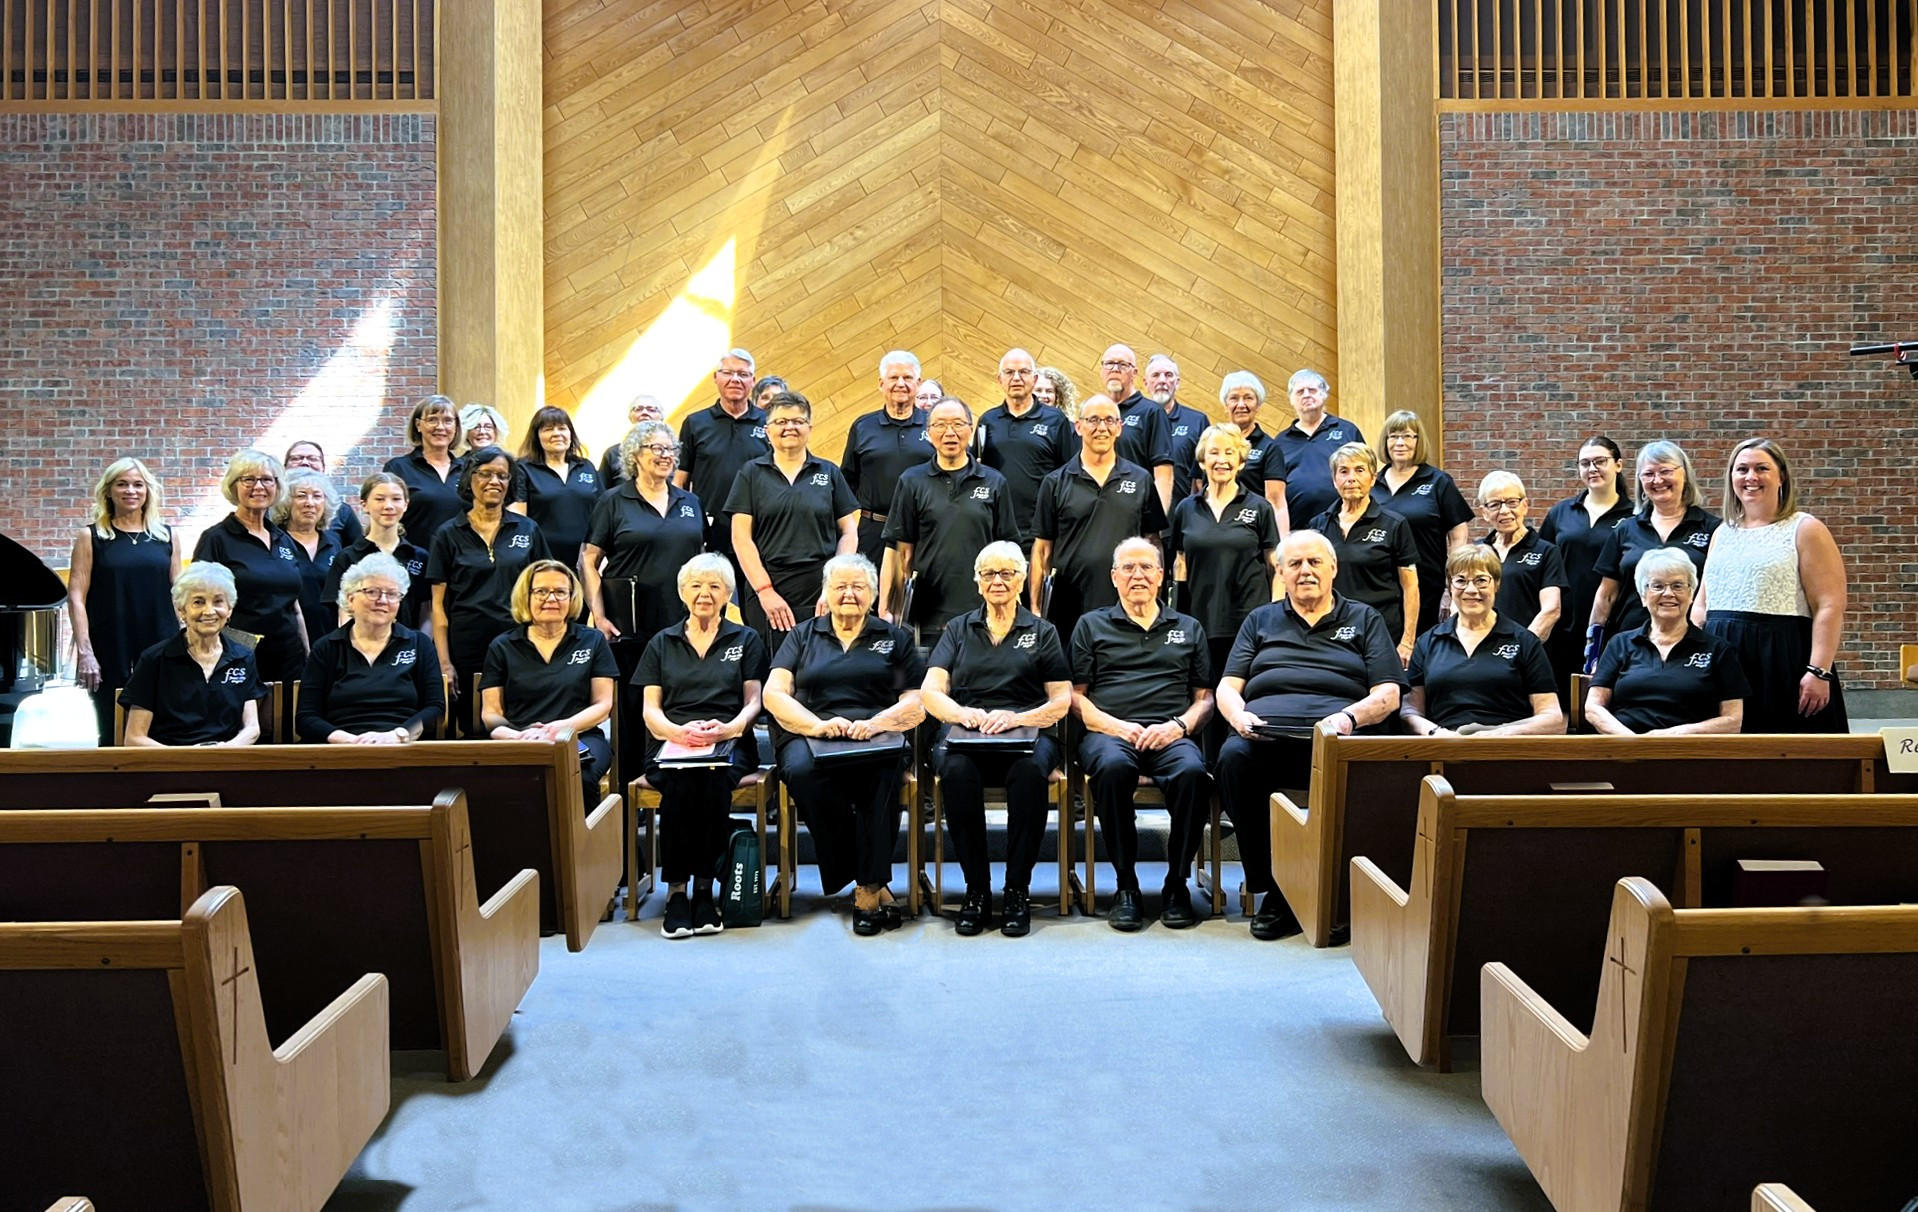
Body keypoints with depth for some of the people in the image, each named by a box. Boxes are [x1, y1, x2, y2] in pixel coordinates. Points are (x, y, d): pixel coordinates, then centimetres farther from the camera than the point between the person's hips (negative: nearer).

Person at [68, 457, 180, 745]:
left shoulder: (167, 536, 10)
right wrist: (84, 651, -10)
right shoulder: (91, 537, 4)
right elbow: (76, 597, -1)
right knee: (114, 732, 2)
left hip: (160, 650, 2)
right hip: (110, 652, -2)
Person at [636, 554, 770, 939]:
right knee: (680, 779, -35)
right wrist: (678, 732, -12)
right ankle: (676, 889, -30)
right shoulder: (662, 644, 19)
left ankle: (705, 887, -29)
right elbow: (650, 709, 10)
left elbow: (753, 702, 8)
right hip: (670, 745, 1)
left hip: (728, 744, 0)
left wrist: (727, 727, -14)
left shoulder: (746, 640, 17)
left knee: (714, 776, -36)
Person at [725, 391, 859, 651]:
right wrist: (764, 590, -7)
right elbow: (741, 537, 2)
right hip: (768, 594, -1)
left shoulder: (829, 473, 11)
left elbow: (849, 532, 8)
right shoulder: (752, 473, 8)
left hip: (821, 592, 1)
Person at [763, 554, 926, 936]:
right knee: (803, 771, -36)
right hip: (810, 735, 1)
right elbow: (774, 694, 7)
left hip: (877, 740, -1)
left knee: (883, 771, -39)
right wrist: (818, 725, -12)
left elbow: (916, 702, 9)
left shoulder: (895, 637, 20)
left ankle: (869, 887, -30)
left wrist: (878, 723, -13)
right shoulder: (802, 635, 21)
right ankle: (876, 886, -27)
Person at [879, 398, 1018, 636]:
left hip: (982, 612, 0)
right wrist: (887, 608, -3)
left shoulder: (994, 483, 8)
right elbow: (901, 550, 3)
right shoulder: (912, 482, 6)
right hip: (928, 615, 0)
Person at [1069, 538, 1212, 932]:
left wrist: (1178, 726, -3)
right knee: (1112, 766, -38)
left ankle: (1177, 884, -19)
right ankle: (1126, 885, -25)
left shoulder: (1188, 629, 25)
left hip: (1170, 735, 1)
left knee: (1192, 771, -35)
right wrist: (1115, 726, -6)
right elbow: (1075, 695, 11)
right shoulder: (1092, 625, 19)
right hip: (1109, 731, -1)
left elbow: (1205, 697, 19)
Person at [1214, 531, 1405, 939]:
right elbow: (1227, 687, 18)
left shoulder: (1364, 619, 23)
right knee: (1233, 758, -35)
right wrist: (1238, 715, -6)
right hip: (1264, 734, 2)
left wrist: (1350, 716, -11)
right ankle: (1272, 890, -24)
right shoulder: (1260, 621, 28)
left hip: (1336, 735, -1)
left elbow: (1388, 694, 11)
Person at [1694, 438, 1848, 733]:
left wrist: (1819, 672, -17)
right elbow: (1701, 606, 20)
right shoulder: (1722, 534, 17)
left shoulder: (1805, 530, 1)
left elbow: (1829, 607, -8)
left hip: (1783, 663, -5)